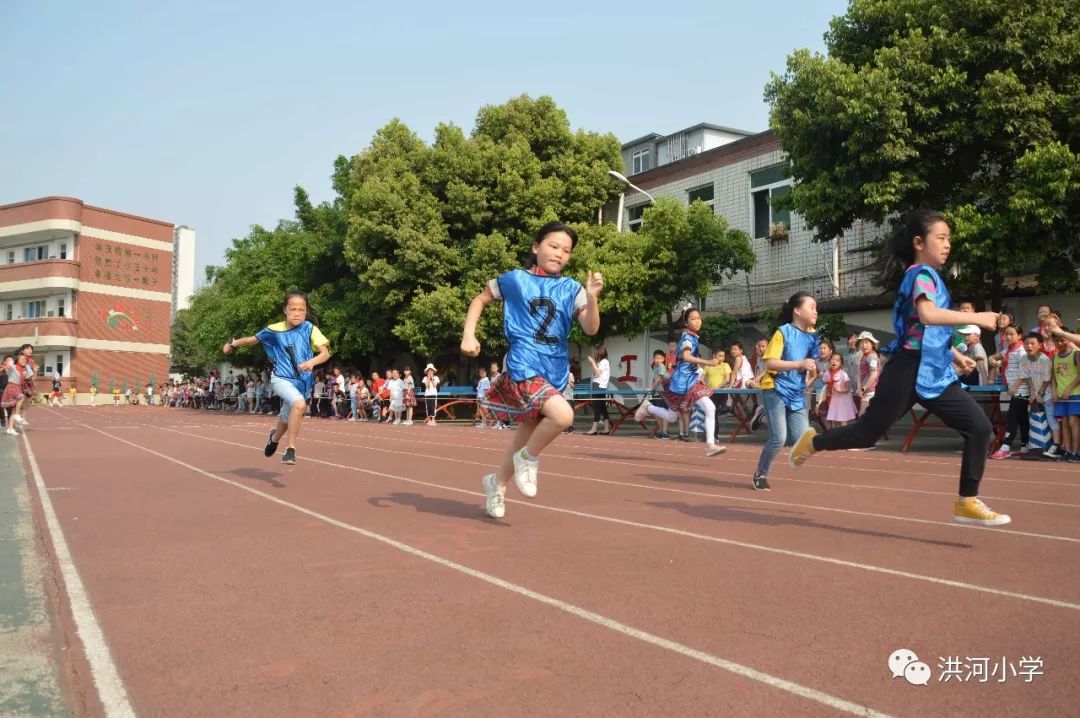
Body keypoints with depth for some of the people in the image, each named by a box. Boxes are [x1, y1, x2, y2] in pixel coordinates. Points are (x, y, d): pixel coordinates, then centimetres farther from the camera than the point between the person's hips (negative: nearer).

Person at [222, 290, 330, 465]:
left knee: (286, 419, 20)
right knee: (300, 404, -32)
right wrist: (233, 344, 23)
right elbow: (254, 339, 14)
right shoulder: (274, 330, -5)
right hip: (281, 378, -2)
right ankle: (290, 449, -20)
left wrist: (312, 362, -32)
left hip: (302, 381, 2)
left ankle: (275, 437, 57)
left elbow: (325, 353, -14)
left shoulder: (310, 329, -8)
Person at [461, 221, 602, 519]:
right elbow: (479, 300, 12)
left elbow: (591, 329, -3)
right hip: (523, 366, -5)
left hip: (555, 371, 5)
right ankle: (528, 458, 1)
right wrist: (468, 335, 0)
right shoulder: (514, 279, 0)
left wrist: (592, 297, -19)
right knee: (562, 415, -27)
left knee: (529, 429, 14)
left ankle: (498, 482, 38)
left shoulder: (571, 289, 5)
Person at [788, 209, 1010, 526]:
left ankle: (967, 502, 5)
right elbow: (927, 315, -32)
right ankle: (813, 442, 25)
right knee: (867, 432, 0)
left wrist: (955, 354, 23)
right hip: (910, 372, -9)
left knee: (980, 428, -1)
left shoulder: (928, 276, 18)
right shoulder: (922, 273, -10)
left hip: (934, 374, 9)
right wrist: (975, 317, -27)